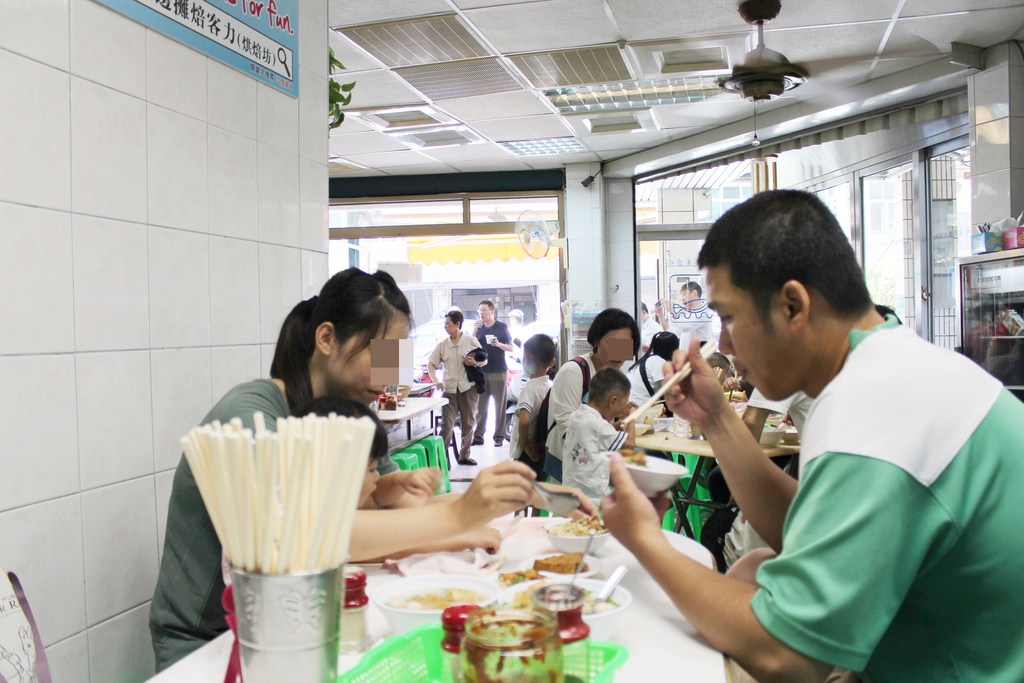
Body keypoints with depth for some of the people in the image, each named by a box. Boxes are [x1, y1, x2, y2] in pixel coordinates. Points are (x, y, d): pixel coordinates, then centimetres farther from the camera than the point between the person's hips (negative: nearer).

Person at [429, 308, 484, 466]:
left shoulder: (471, 341, 1)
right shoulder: (442, 344, 6)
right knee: (447, 424, -8)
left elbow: (485, 360, 7)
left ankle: (464, 455, 21)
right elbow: (431, 364, 6)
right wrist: (435, 381, -10)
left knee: (468, 423, 8)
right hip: (449, 388, 0)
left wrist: (475, 363, -14)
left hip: (468, 387, 0)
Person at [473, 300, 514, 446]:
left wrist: (499, 344, -16)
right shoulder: (479, 327, 11)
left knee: (500, 405, 0)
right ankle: (478, 436, 6)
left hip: (498, 371, -3)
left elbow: (511, 348, 4)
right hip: (481, 371, 3)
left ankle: (499, 436, 4)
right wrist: (474, 331, -7)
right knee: (480, 405, 2)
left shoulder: (502, 327, 3)